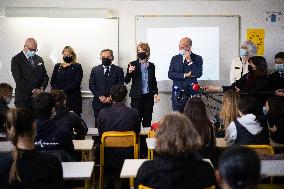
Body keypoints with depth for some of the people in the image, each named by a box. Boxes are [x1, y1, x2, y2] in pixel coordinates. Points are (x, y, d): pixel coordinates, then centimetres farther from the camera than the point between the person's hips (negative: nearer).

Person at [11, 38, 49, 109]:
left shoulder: (39, 59, 15)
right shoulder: (16, 60, -3)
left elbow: (45, 76, 14)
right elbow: (19, 80, -11)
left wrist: (42, 88, -6)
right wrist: (33, 90, -17)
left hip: (38, 97, 4)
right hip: (23, 98, -4)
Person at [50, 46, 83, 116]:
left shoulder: (77, 67, 5)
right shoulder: (57, 66, 17)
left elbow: (76, 83, -7)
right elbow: (52, 81, 12)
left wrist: (64, 90, -16)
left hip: (73, 99, -3)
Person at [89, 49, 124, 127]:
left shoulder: (118, 70, 7)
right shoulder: (95, 70, 11)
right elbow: (91, 85, 4)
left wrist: (111, 97, -10)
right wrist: (100, 96, -8)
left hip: (113, 103, -1)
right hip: (98, 103, 1)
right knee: (98, 124, 2)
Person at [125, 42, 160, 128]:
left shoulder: (151, 66, 8)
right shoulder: (133, 64, -2)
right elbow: (126, 81, -5)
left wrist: (155, 93, 5)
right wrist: (129, 72, -24)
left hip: (148, 96, 3)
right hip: (137, 96, -3)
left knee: (147, 119, 7)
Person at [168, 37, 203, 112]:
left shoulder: (197, 58, 3)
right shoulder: (175, 58, 11)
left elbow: (198, 74, -11)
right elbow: (170, 74, 0)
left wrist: (189, 61, -12)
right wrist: (185, 75, -9)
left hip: (191, 93, -2)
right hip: (177, 94, 2)